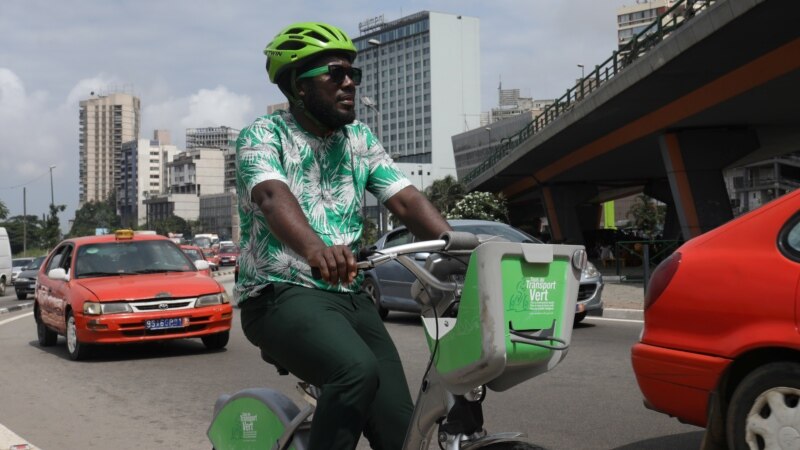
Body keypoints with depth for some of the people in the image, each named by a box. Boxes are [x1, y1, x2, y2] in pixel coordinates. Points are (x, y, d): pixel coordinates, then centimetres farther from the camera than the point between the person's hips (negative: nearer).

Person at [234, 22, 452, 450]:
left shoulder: (360, 138, 14)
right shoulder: (263, 134, -4)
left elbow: (405, 199, 2)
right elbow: (272, 195, -26)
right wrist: (315, 248, -47)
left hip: (349, 295, 6)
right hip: (282, 294, -6)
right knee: (358, 372, -34)